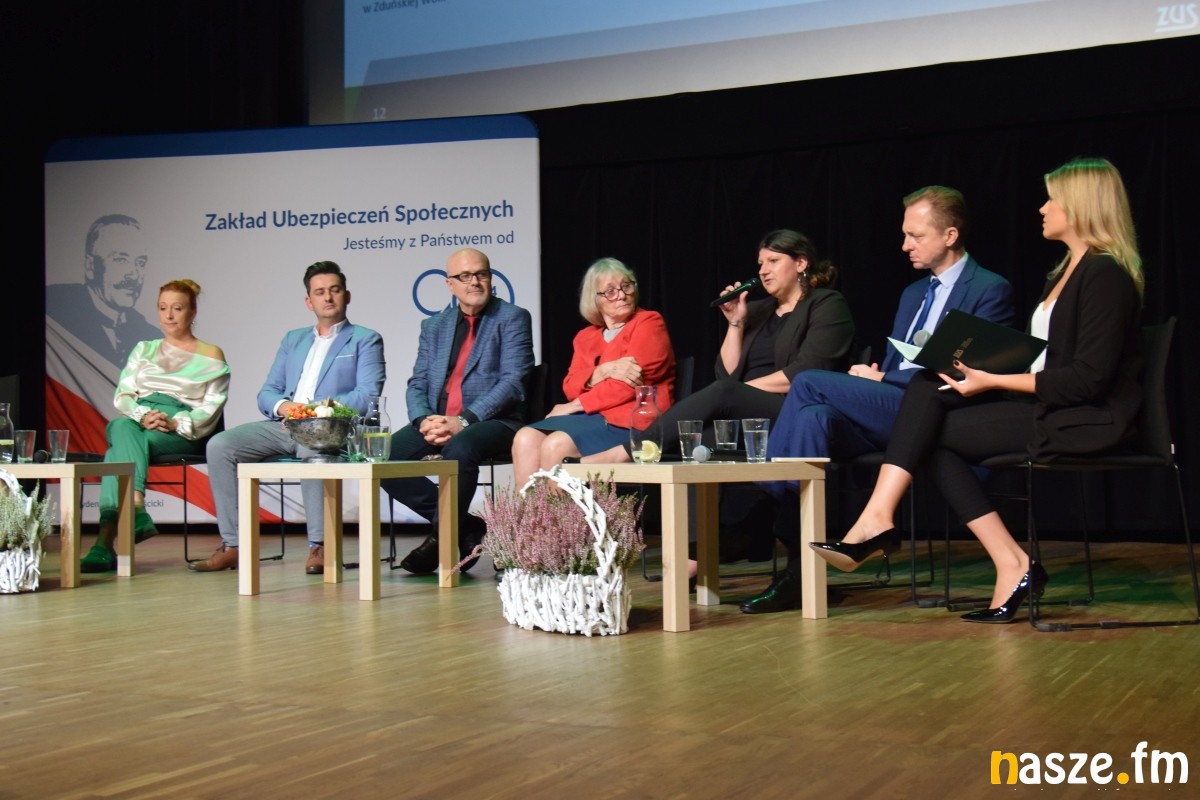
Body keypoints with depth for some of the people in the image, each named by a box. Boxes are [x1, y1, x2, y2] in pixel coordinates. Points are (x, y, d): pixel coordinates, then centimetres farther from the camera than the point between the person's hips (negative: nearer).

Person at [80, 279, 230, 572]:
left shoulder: (211, 356, 15)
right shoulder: (143, 350, 26)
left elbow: (211, 407, 3)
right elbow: (122, 394, 14)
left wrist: (175, 423, -16)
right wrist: (143, 415, -9)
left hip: (184, 431, -3)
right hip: (138, 420, 3)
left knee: (120, 447, -33)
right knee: (121, 427, -36)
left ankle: (105, 542, -46)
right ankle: (136, 510, -53)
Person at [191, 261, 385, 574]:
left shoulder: (365, 340, 10)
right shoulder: (293, 339, 27)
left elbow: (367, 396, -4)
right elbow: (266, 393, 20)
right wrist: (282, 406, -5)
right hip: (282, 426, 5)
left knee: (311, 446, -40)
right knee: (219, 445, -18)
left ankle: (319, 545, -31)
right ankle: (232, 545, -17)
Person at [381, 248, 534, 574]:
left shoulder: (513, 319, 3)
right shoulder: (434, 326, 19)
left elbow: (512, 382, -8)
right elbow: (417, 385, 14)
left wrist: (464, 421, -19)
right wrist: (424, 421, -10)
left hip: (492, 422, -5)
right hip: (437, 423, 6)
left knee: (460, 449, -38)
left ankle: (442, 538, -15)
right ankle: (465, 527, -7)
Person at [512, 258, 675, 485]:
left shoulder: (649, 324, 2)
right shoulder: (585, 337, 21)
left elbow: (627, 385, -9)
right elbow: (570, 387, 8)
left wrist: (574, 406, -6)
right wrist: (604, 371, -13)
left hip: (631, 422, -6)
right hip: (590, 416, 6)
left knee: (555, 445, -28)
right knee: (525, 439, -18)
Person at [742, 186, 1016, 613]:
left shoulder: (990, 290, 1)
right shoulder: (913, 293, 27)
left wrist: (884, 380, -10)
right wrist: (872, 378, 0)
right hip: (888, 411, 7)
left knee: (809, 382, -21)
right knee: (814, 417, -26)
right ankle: (799, 564, -30)